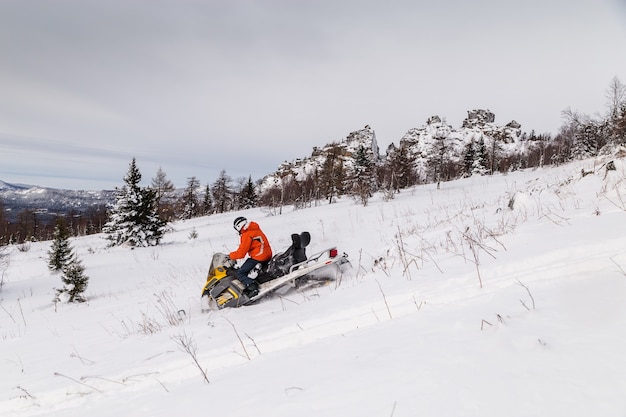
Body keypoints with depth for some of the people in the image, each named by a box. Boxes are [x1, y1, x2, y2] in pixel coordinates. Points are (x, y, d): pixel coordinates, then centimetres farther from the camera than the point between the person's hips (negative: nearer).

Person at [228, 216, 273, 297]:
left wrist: (230, 256, 1)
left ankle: (253, 287, -23)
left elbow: (241, 253, -15)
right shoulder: (255, 229, 13)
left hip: (257, 257, -10)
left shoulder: (246, 235, -14)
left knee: (240, 274, -9)